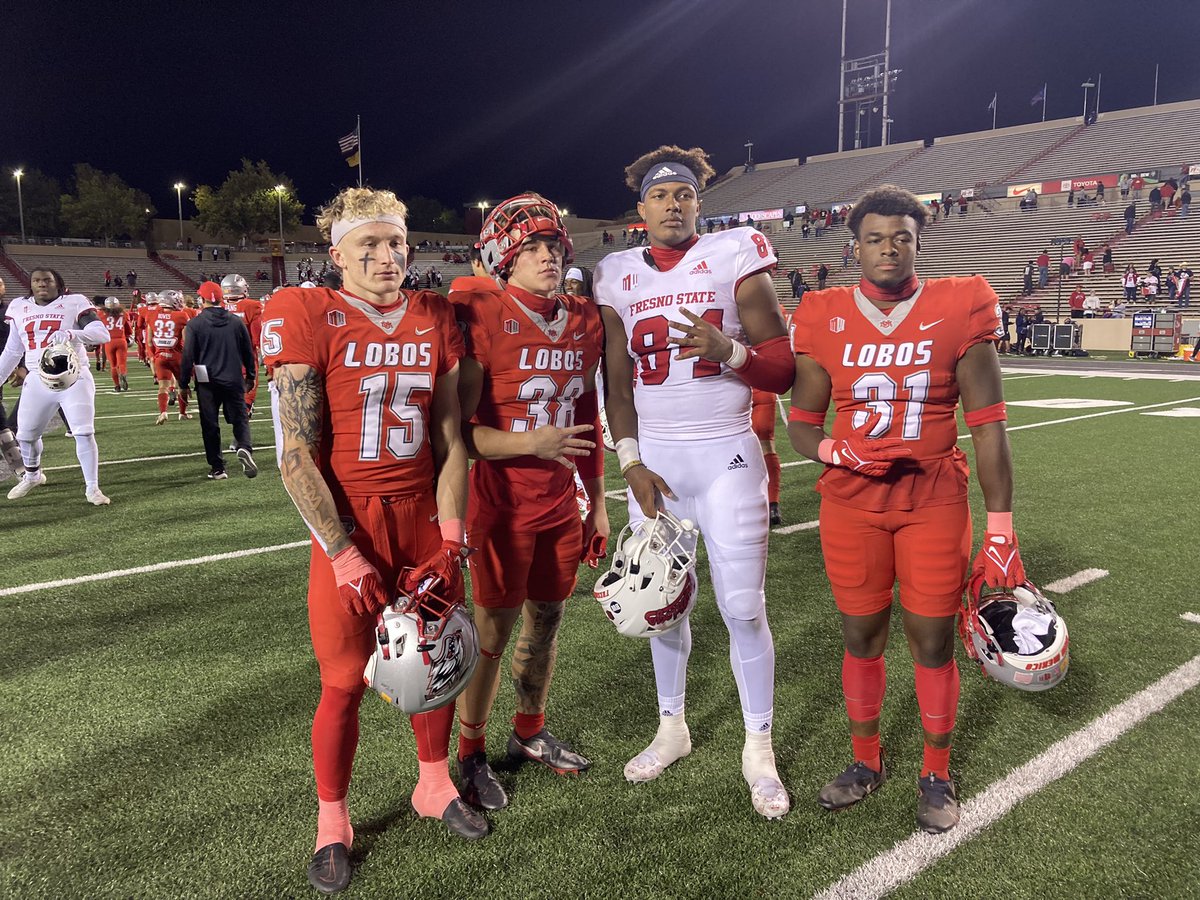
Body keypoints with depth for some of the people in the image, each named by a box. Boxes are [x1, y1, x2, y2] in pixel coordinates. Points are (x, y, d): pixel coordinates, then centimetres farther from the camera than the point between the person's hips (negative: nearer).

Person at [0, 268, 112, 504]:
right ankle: (32, 475, 40)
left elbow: (103, 334, -18)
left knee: (84, 433, -12)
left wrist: (71, 334, -35)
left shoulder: (74, 303, -5)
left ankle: (92, 488, 0)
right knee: (26, 434, 13)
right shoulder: (19, 308, 10)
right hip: (38, 380, 5)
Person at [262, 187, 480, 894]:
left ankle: (435, 785, 39)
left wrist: (451, 539, -5)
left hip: (424, 517, 4)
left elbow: (451, 438, 4)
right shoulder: (308, 317, -9)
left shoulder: (436, 319, 3)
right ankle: (333, 821, 27)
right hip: (349, 522, -4)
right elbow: (297, 456, -12)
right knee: (346, 681, 4)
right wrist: (347, 557, -16)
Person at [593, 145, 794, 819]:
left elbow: (784, 371, -5)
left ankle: (759, 749, 17)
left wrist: (728, 349, -24)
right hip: (653, 455, 3)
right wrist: (631, 463, -2)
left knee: (743, 607, -1)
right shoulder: (618, 277, 6)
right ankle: (673, 728, 30)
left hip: (727, 454, -3)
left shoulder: (735, 258, -3)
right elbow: (617, 383, 8)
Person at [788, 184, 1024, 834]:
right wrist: (837, 451, -16)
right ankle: (867, 761, 33)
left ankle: (936, 775, 28)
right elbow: (801, 421, 7)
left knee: (933, 641, 6)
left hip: (935, 502, -1)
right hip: (851, 504, 1)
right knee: (861, 637, 11)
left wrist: (1000, 530, -6)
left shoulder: (960, 310, -4)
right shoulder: (825, 320, -1)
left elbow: (988, 425, -3)